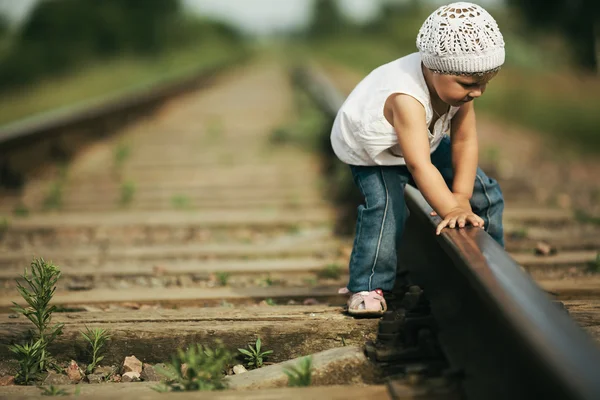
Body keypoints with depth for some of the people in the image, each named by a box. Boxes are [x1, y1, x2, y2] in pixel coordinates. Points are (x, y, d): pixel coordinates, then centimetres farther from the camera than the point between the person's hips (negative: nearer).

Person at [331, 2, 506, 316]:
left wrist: (461, 198, -22)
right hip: (372, 151, -7)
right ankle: (367, 287, -17)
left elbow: (465, 140, -18)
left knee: (484, 192, 2)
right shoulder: (406, 98, -44)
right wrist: (452, 210, -49)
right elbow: (419, 165, -48)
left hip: (427, 140, 7)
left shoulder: (455, 83, -23)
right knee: (385, 208, -32)